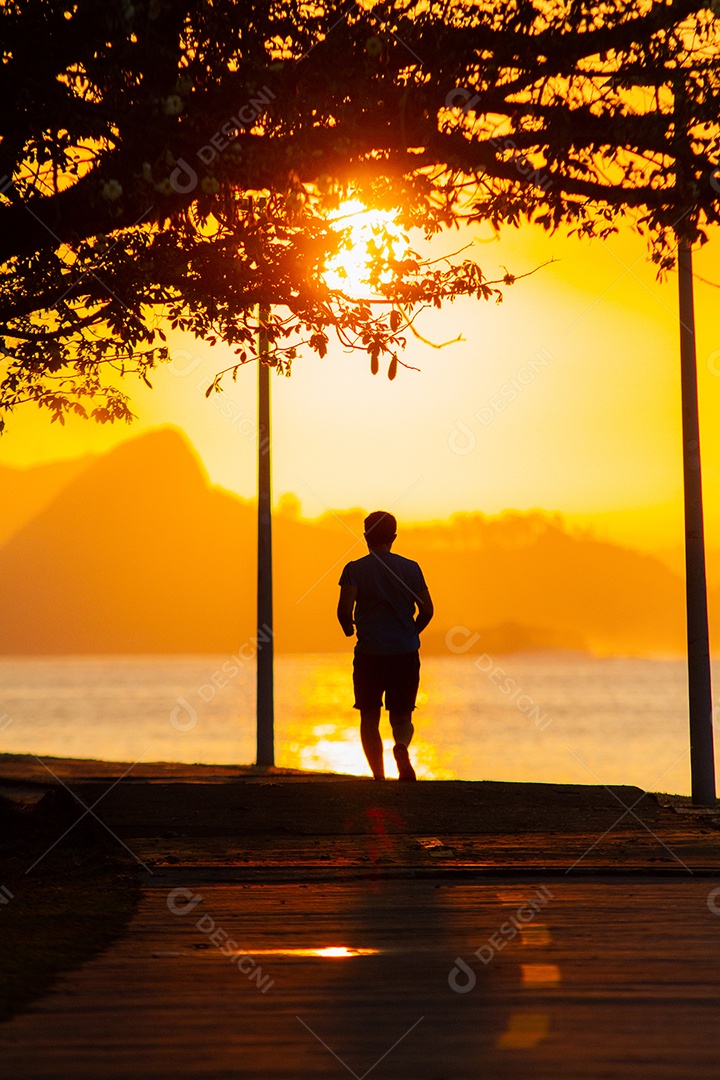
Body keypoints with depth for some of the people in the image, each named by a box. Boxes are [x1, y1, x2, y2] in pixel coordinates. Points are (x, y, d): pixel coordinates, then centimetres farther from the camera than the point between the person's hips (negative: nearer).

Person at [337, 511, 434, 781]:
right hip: (406, 653, 1)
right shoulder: (410, 568, 5)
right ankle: (401, 746, -24)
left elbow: (344, 609, -12)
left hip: (369, 653, -1)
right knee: (402, 717, 9)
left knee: (369, 718, 9)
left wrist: (348, 628, 9)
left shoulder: (354, 569, -1)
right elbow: (427, 610, 2)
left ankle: (379, 776, -1)